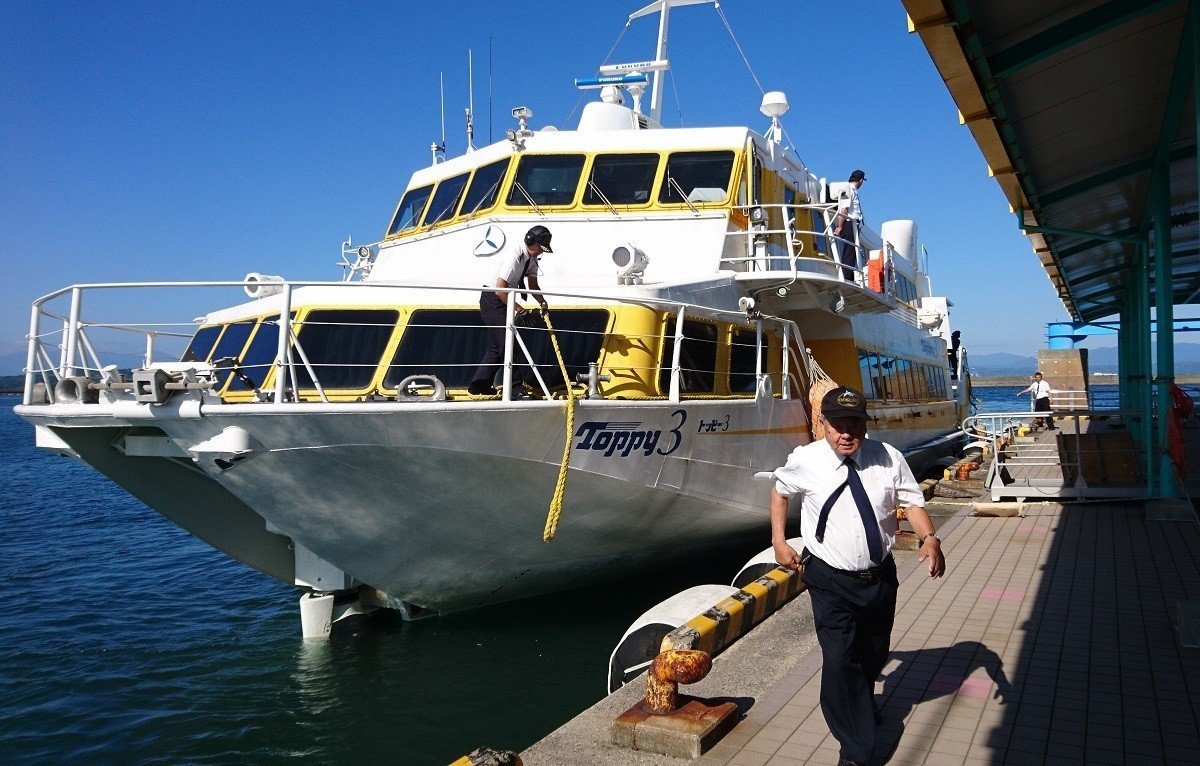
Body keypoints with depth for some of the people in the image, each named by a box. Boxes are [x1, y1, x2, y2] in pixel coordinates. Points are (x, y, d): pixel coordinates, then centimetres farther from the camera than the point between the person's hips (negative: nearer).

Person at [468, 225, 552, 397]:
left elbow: (533, 285, 6)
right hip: (492, 300, -10)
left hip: (503, 301, 10)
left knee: (497, 345, 12)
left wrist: (542, 302, -12)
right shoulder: (514, 257, -24)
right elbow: (500, 289, -27)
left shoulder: (531, 258, 5)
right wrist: (518, 308, -22)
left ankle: (479, 385, 18)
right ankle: (516, 388, -10)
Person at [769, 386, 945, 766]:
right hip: (830, 581, -3)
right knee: (839, 661, -11)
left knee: (874, 653, 24)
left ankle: (864, 702, 58)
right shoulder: (805, 460, -13)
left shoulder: (888, 458, -11)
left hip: (880, 577, 3)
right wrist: (779, 541, 0)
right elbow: (779, 490, 6)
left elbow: (913, 501, -3)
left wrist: (930, 538, -22)